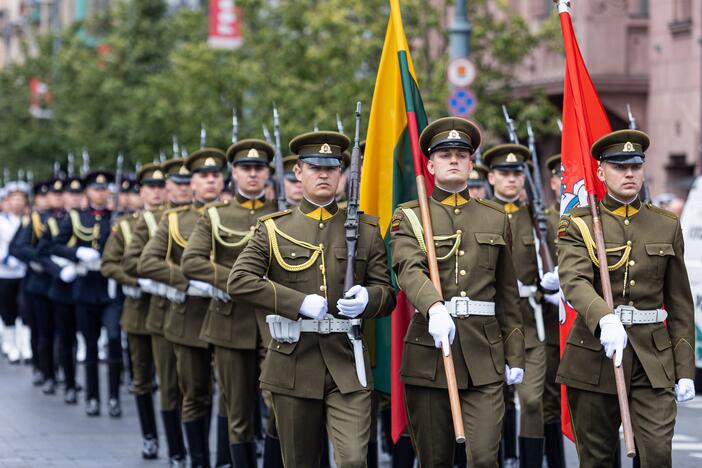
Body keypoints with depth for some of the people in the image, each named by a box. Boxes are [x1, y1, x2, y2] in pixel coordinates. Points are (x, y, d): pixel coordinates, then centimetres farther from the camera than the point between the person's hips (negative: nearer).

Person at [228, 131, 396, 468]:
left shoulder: (366, 230, 9)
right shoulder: (273, 229, 5)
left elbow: (387, 293, 9)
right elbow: (238, 282, -6)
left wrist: (367, 299, -15)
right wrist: (300, 303, -15)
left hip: (347, 364, 0)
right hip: (293, 363, 0)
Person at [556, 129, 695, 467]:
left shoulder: (666, 226, 9)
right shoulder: (578, 225, 0)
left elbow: (680, 303, 11)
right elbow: (574, 282, -19)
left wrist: (685, 370, 4)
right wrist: (605, 320, -39)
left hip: (653, 360, 1)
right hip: (594, 356, -1)